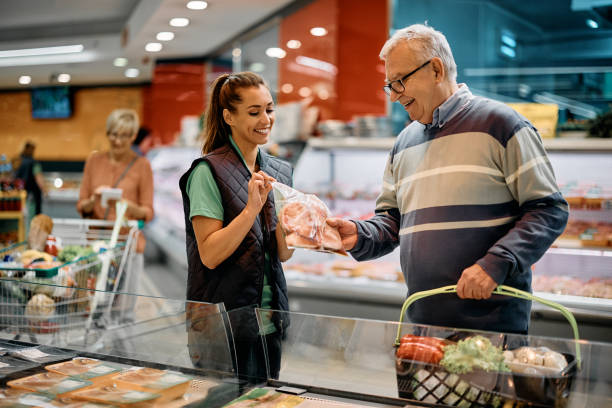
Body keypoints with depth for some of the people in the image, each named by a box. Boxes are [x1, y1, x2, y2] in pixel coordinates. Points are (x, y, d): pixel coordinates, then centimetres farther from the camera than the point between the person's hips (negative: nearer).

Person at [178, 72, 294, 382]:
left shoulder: (280, 171, 9)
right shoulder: (209, 171, -11)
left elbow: (283, 254, 6)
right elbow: (209, 255, -16)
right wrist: (253, 207, -22)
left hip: (270, 320, 6)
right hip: (225, 320, -6)